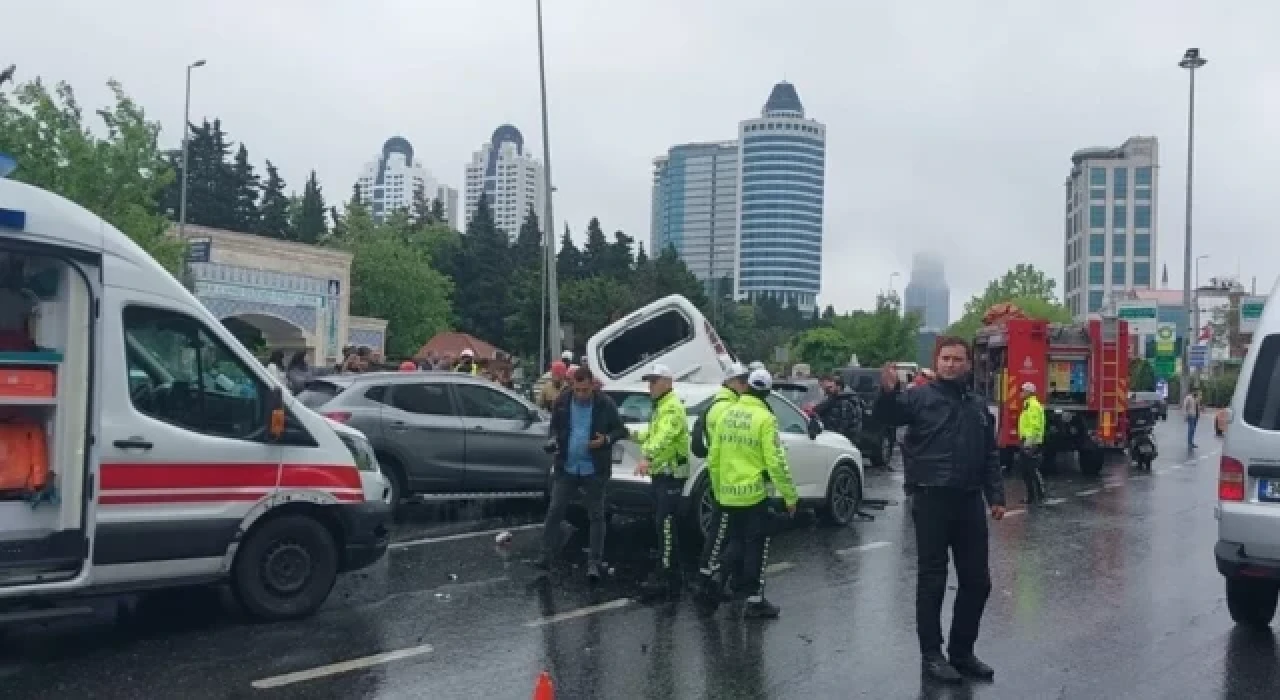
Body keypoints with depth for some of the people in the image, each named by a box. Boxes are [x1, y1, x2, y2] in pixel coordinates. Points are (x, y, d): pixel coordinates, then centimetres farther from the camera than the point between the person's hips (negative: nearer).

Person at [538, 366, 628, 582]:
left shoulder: (605, 404, -9)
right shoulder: (562, 402, -1)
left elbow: (621, 430, 0)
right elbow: (554, 426, 14)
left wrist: (606, 439, -19)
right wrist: (554, 440, -7)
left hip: (594, 469, -2)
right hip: (566, 467, 2)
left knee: (596, 516, 4)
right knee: (554, 511, 1)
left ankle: (594, 563, 10)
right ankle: (546, 556, 10)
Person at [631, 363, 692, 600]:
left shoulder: (672, 407, -16)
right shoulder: (661, 406, 19)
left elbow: (665, 437, -35)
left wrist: (647, 458, -49)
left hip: (671, 474, -11)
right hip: (660, 473, 11)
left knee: (666, 525, -13)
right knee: (661, 524, 15)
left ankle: (669, 580, -12)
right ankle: (665, 572, 24)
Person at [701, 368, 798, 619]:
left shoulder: (726, 414, 5)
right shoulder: (765, 419, -12)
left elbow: (713, 458, 10)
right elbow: (776, 462, -16)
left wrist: (718, 490, 22)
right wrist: (790, 496, -8)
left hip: (728, 494, 5)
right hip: (753, 494, -5)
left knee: (737, 541, 21)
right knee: (756, 546, 6)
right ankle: (754, 601, 10)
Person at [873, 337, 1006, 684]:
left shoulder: (978, 405, 14)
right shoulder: (920, 396, -3)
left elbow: (990, 456, 18)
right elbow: (885, 416, -22)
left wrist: (996, 496, 8)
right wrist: (888, 392, -43)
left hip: (970, 501, 6)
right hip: (931, 500, -6)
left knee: (977, 580, 11)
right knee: (932, 580, 1)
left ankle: (962, 651, 26)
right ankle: (931, 655, 12)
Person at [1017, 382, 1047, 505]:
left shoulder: (1034, 405, -15)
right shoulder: (1027, 405, 18)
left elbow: (1035, 426, -23)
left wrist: (1029, 442, -25)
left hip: (1031, 443, -11)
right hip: (1026, 442, 11)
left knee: (1033, 469, -6)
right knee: (1025, 470, 12)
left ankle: (1040, 494, 1)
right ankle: (1031, 495, 17)